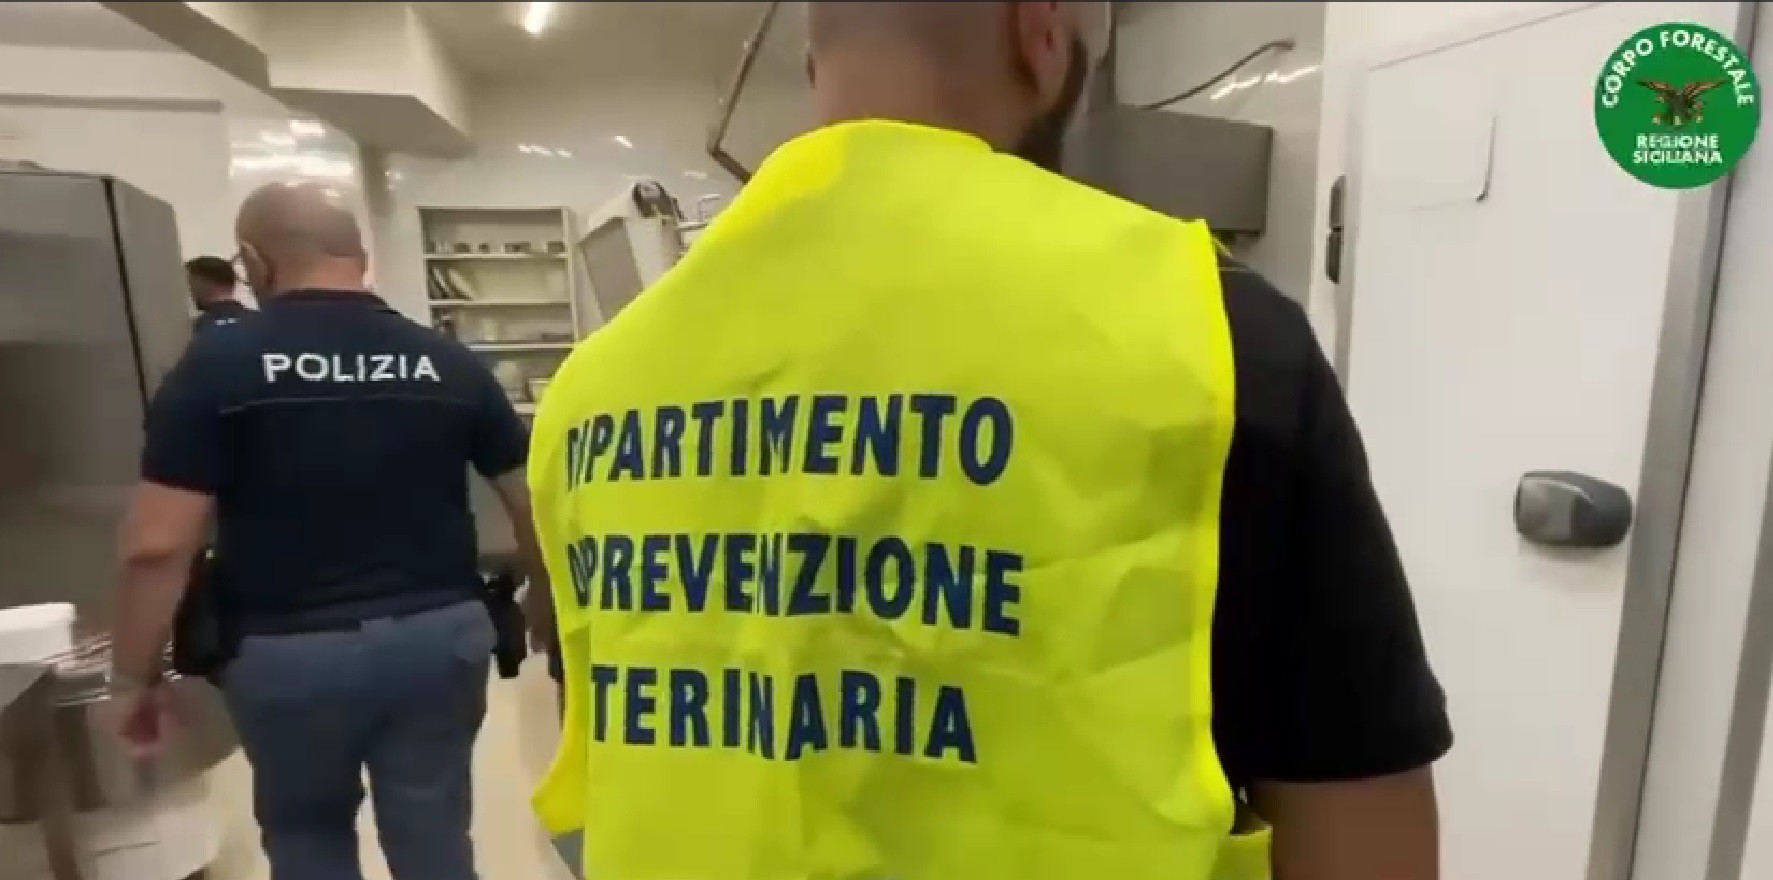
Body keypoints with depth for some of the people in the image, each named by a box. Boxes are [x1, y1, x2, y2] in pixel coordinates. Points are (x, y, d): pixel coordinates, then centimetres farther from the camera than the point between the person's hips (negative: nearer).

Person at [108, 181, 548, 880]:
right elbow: (535, 508, 0)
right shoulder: (450, 363, -1)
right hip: (440, 635, 2)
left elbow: (157, 547, -10)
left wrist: (135, 676, 3)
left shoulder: (218, 364, -7)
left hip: (291, 651, -1)